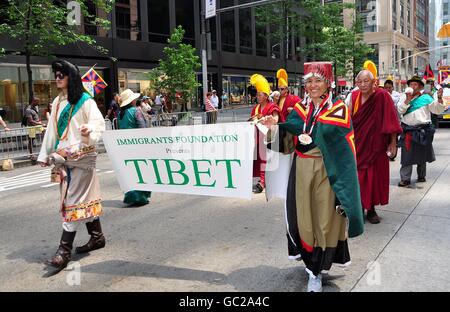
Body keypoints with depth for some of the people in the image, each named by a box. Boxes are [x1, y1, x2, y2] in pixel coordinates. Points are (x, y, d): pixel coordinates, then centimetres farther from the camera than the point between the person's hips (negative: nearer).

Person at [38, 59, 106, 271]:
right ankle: (97, 236, 25)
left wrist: (89, 129, -38)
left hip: (82, 156, -7)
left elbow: (99, 122, -16)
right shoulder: (57, 103, 15)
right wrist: (45, 154, 17)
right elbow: (52, 130, 17)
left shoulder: (85, 100, -7)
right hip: (64, 157, 7)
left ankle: (64, 250, -7)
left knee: (74, 200, -8)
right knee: (85, 197, 13)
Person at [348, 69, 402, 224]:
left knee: (375, 176, 7)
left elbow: (391, 121, -9)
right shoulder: (354, 95, 0)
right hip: (357, 144, 2)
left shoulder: (382, 96, -11)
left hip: (375, 144, -2)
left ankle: (371, 209, 22)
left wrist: (393, 144, -9)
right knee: (357, 177, 5)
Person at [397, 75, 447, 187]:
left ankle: (421, 176, 28)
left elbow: (437, 110, 0)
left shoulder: (426, 97, 3)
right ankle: (405, 179, -1)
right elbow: (400, 110, -6)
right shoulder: (404, 96, 6)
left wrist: (439, 98, -15)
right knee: (406, 155, -4)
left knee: (422, 153, 13)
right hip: (408, 130, 0)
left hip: (422, 130, 0)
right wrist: (408, 99, -16)